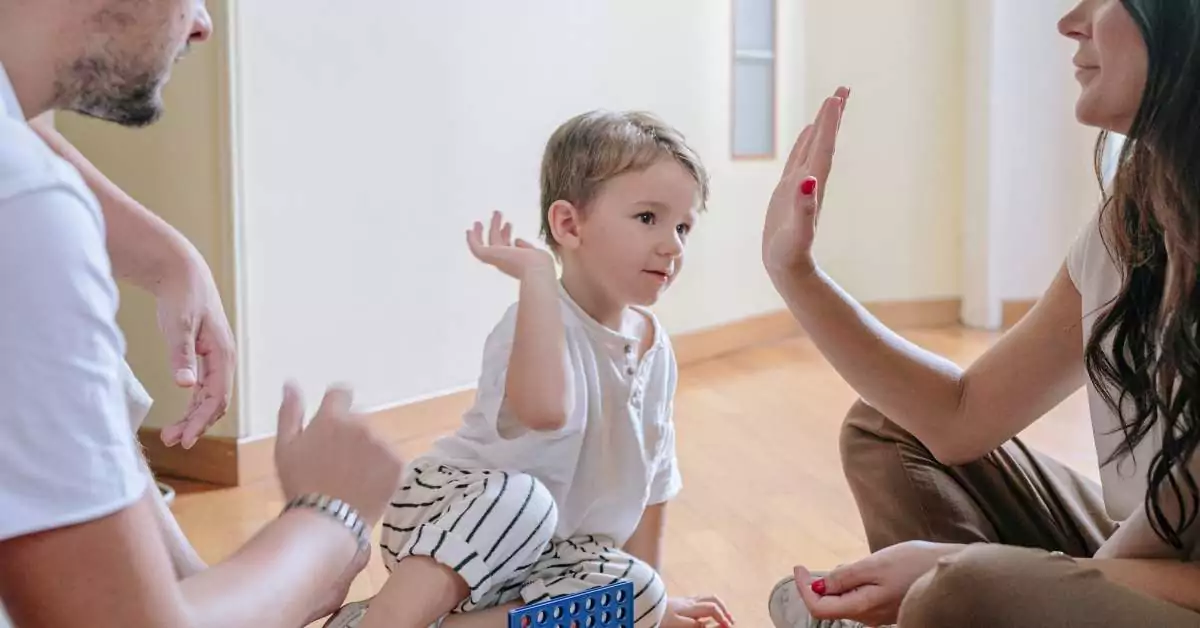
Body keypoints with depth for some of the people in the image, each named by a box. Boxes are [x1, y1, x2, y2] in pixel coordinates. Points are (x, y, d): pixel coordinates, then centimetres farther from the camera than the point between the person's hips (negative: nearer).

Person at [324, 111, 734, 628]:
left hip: (543, 555, 8)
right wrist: (537, 274, -39)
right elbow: (544, 409, -48)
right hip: (447, 517, -7)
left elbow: (650, 474, 13)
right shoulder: (540, 321, -23)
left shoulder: (655, 348, 2)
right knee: (518, 497, -37)